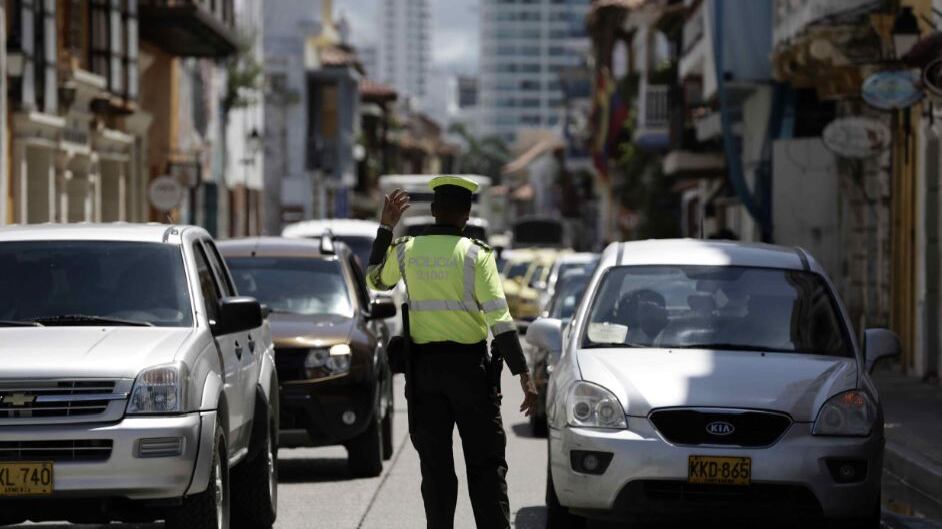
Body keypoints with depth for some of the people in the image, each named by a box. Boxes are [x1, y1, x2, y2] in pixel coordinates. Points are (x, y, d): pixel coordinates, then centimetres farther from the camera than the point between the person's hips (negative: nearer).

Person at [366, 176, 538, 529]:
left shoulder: (407, 251, 0)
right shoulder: (475, 254, -10)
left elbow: (375, 279, 23)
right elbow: (499, 318, -14)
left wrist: (386, 228, 26)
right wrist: (523, 376, -13)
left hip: (424, 366, 3)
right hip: (469, 364, -3)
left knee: (434, 465, 8)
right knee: (486, 462, 3)